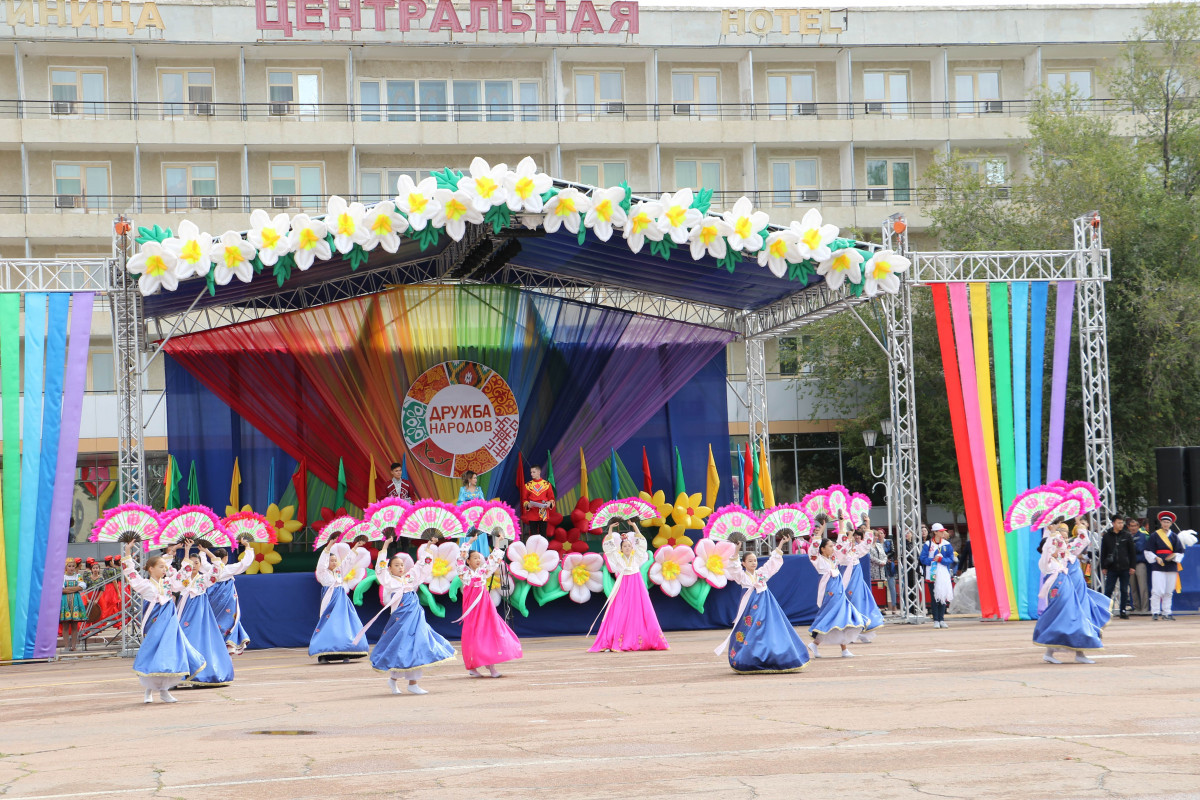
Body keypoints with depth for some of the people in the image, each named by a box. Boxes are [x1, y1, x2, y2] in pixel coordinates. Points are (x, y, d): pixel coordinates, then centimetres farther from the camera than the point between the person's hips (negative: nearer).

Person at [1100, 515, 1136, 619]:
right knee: (1108, 590, -2)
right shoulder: (1107, 536, 4)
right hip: (1111, 568, -1)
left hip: (1124, 568, 1)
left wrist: (1132, 566, 1)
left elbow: (1132, 552, 7)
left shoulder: (1127, 536, 4)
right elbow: (1103, 552, 7)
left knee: (1124, 591, 5)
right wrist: (1103, 567, 2)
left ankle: (1123, 611, 12)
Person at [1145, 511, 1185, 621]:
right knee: (1157, 591, -11)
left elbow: (1180, 551, 11)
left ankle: (1166, 613, 11)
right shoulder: (1154, 536, 3)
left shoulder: (1174, 536, 11)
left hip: (1171, 566, 3)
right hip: (1158, 566, -3)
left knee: (1169, 592, 5)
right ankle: (1155, 612, -5)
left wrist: (1174, 556, -9)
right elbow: (1148, 551, 3)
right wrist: (1156, 558, -12)